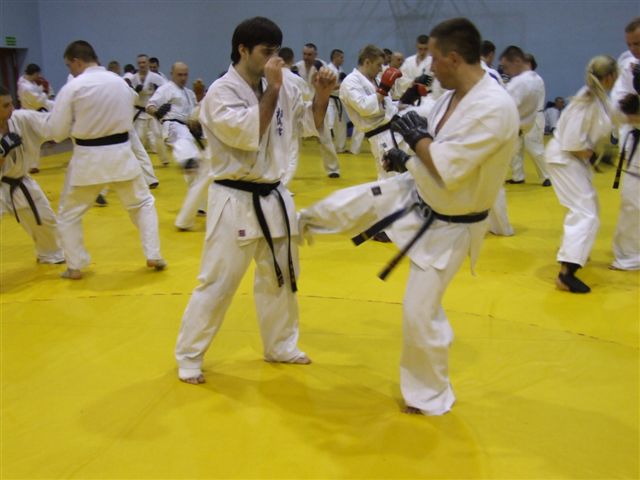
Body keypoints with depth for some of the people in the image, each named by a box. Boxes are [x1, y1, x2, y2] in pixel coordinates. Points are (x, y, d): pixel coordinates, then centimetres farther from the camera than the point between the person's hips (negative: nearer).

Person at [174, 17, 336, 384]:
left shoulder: (282, 87, 4)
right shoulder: (221, 92, -15)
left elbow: (310, 124, 12)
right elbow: (248, 134, -28)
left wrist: (322, 94, -6)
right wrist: (271, 90, -24)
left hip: (274, 197, 7)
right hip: (236, 202, -7)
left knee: (281, 277, 18)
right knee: (217, 283, 0)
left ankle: (281, 346, 36)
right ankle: (189, 356, 18)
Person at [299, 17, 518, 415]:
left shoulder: (495, 108, -32)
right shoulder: (455, 95, -3)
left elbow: (449, 170, -34)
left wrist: (418, 136, -20)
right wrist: (410, 158, 7)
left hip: (447, 227, -8)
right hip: (418, 196, 8)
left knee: (421, 312, -1)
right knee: (347, 204, 10)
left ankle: (432, 395, 23)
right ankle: (298, 225, 46)